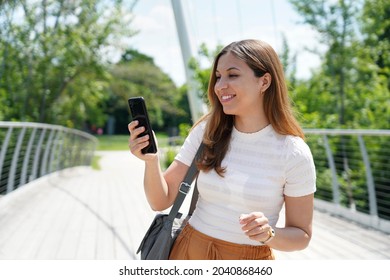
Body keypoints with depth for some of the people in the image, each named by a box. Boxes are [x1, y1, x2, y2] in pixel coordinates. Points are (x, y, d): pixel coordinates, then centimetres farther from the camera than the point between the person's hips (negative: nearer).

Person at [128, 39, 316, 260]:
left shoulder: (294, 153, -14)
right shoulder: (206, 132, -7)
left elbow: (302, 235, -6)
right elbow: (161, 201, -6)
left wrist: (268, 234, -25)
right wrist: (152, 161, -23)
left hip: (251, 260, -2)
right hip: (190, 252, 3)